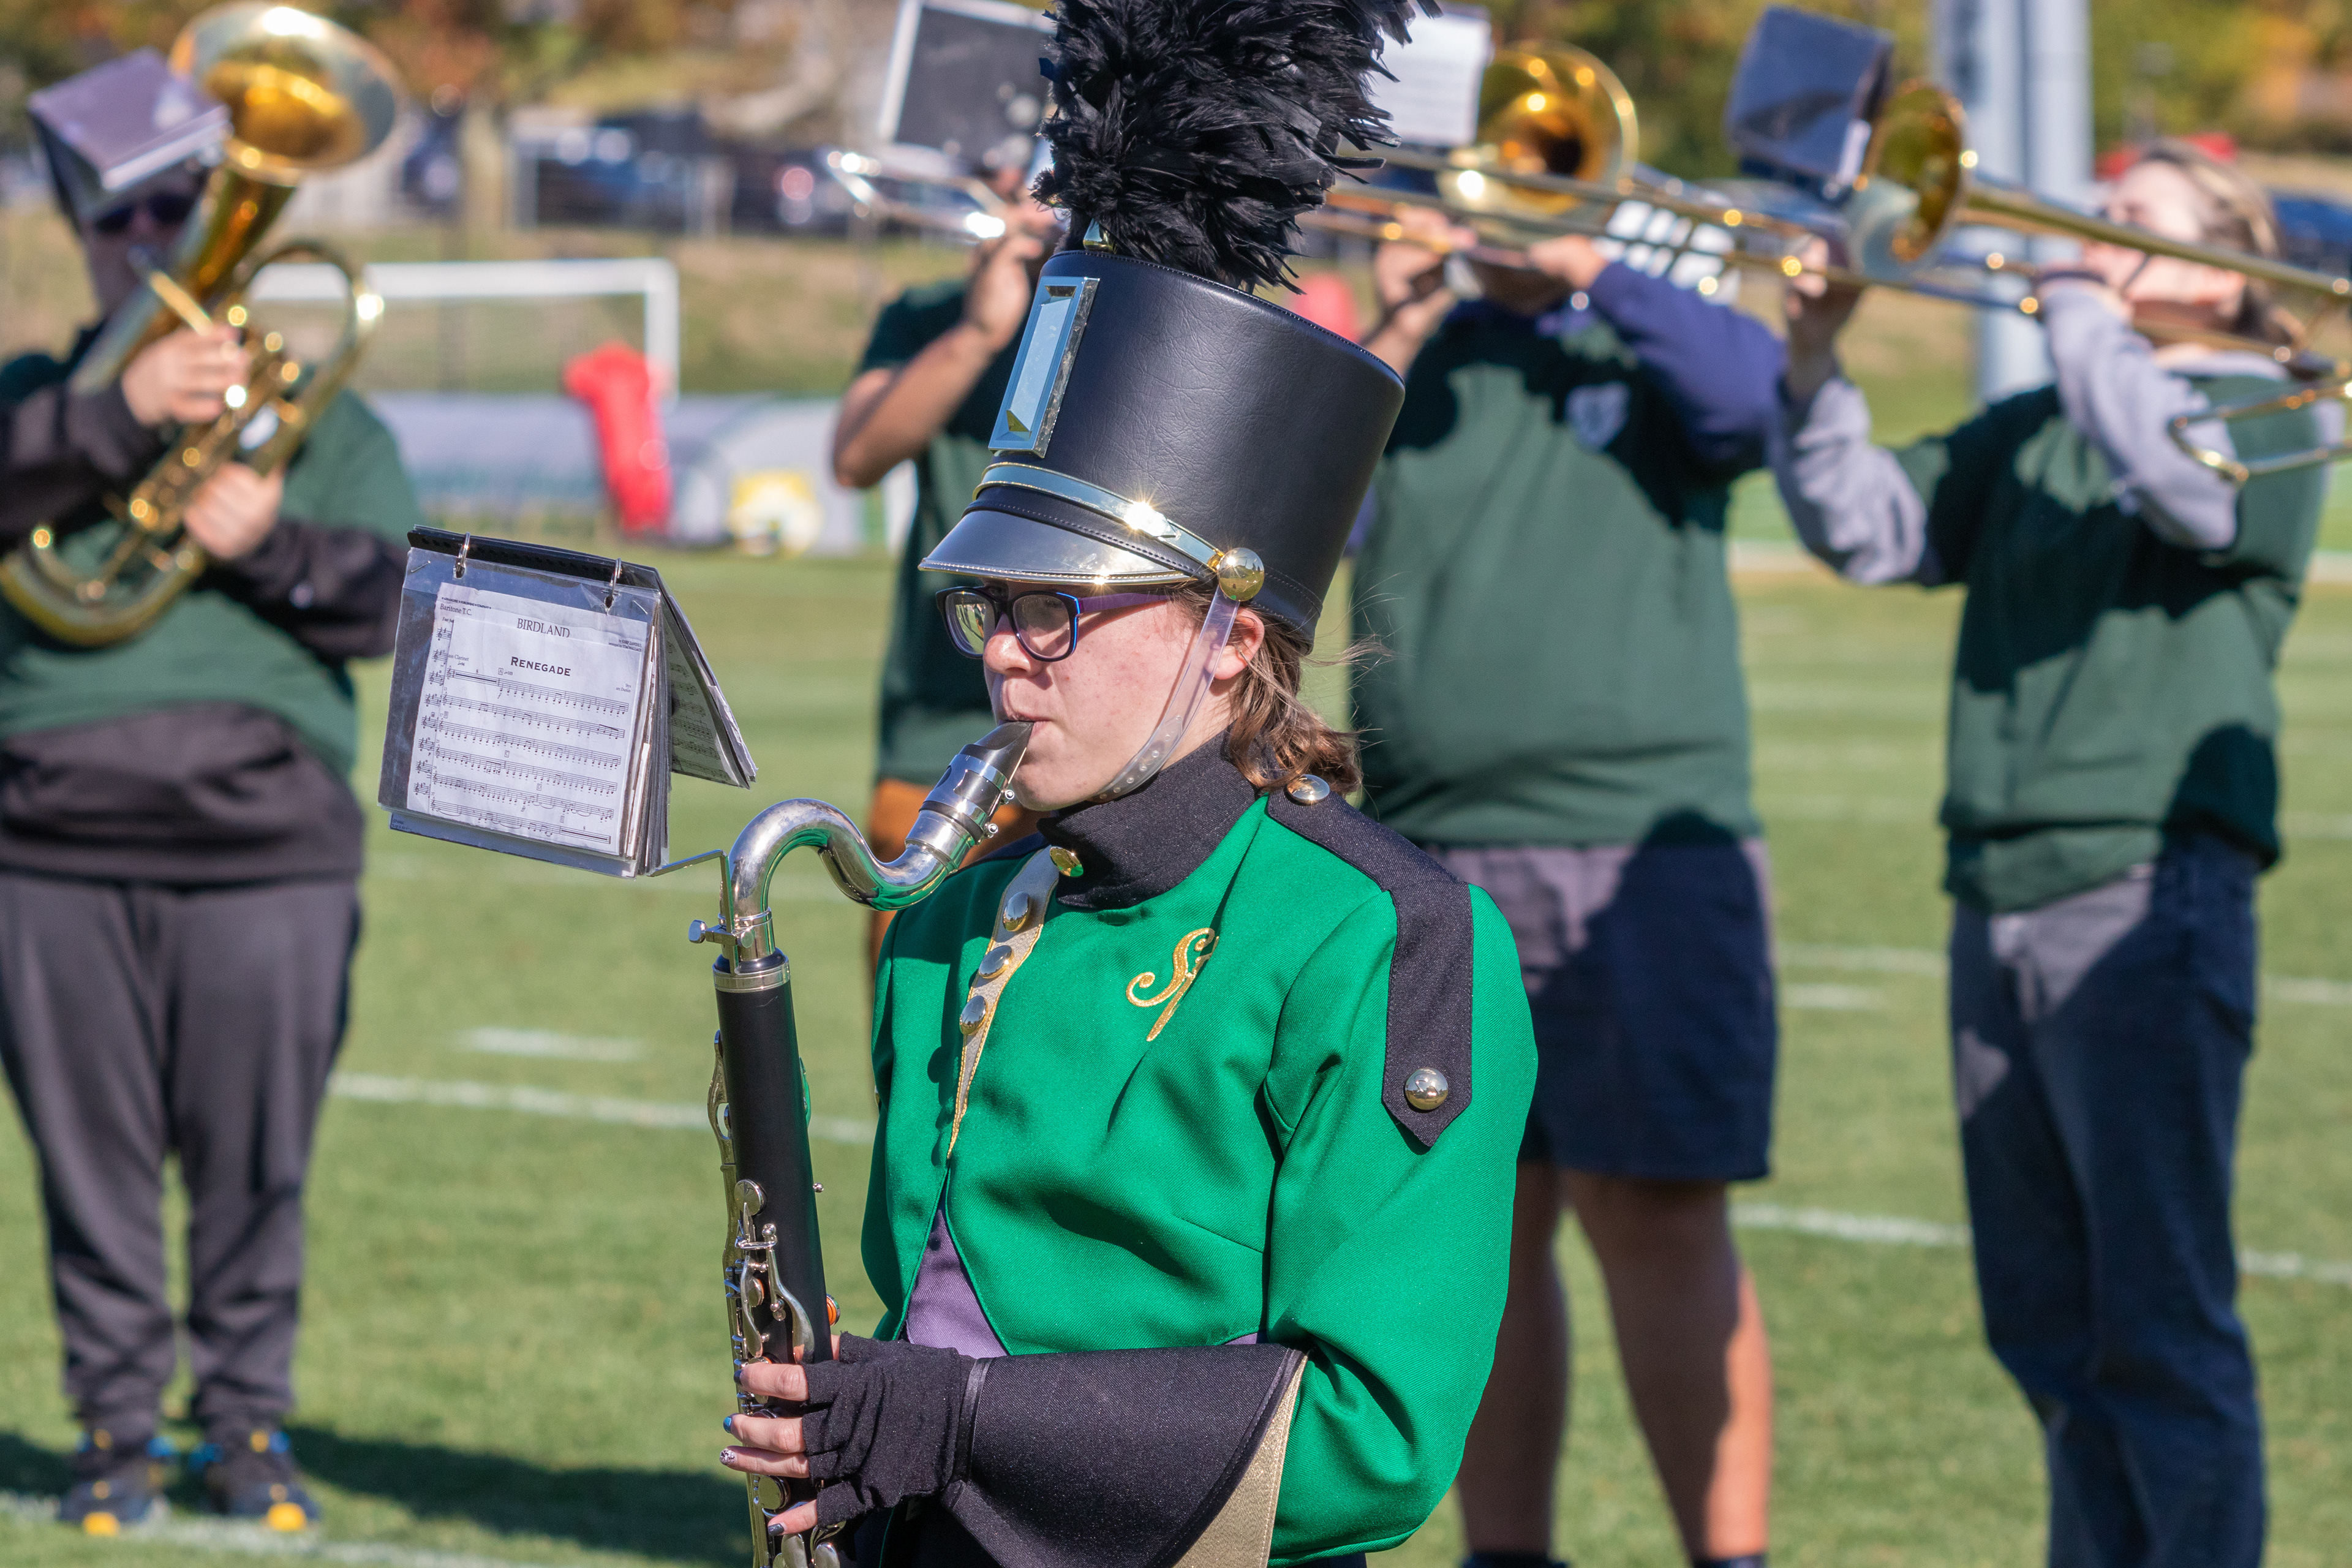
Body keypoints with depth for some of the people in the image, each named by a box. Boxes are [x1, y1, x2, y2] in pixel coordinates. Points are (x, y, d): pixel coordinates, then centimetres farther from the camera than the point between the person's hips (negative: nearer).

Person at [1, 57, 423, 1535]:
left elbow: (392, 595, 3)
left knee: (256, 1171, 1)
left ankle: (253, 1421, 13)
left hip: (268, 854, 0)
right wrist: (123, 417, -25)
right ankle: (119, 1425, 14)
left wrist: (272, 546, -16)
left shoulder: (327, 424, 16)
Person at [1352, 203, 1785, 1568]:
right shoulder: (1416, 354, 15)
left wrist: (1584, 262, -10)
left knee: (1660, 1217, -8)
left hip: (1646, 853, -3)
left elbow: (1752, 395, -14)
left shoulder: (1655, 346, 8)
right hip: (1429, 860, 3)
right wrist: (1398, 327, -6)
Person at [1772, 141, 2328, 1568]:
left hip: (2150, 900, -7)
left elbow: (2184, 481, -21)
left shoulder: (2268, 415, 1)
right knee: (2048, 1326, 11)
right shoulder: (2032, 431, 19)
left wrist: (2084, 304, -10)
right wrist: (1815, 365, -4)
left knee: (2163, 1327, -8)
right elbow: (1870, 531, 10)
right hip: (2000, 900, 7)